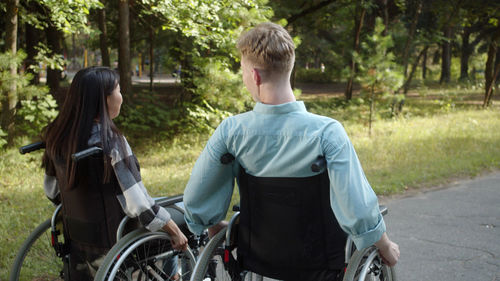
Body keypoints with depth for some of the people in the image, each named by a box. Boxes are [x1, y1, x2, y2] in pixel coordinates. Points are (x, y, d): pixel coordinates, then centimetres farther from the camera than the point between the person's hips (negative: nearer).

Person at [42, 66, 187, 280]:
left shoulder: (57, 136, -2)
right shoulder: (110, 143, -21)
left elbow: (52, 191, 9)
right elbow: (138, 203, -22)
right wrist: (174, 231, -14)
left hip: (74, 239, 7)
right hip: (112, 243, -7)